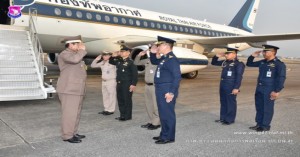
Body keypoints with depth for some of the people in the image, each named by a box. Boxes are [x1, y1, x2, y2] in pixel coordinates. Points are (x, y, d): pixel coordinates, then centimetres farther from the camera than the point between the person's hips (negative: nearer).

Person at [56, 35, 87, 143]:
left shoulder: (75, 54, 23)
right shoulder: (65, 54, -8)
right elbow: (75, 59, -30)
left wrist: (83, 67, 17)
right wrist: (82, 50, -14)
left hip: (76, 89, 10)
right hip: (68, 90, -10)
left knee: (76, 112, 13)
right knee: (69, 113, -9)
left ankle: (73, 133, 22)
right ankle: (67, 136, -2)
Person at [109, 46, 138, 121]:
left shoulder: (131, 62, -10)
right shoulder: (118, 61, 12)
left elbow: (135, 74, -15)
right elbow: (111, 62, 30)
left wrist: (133, 84, -20)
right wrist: (113, 56, 9)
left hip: (127, 84, -8)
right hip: (119, 84, 8)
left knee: (127, 100, 0)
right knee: (120, 100, 13)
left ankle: (127, 116, 10)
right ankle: (122, 115, 24)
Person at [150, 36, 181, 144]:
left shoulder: (172, 59, -16)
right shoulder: (163, 58, 14)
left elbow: (177, 77, -21)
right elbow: (154, 62, 34)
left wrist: (171, 92, -24)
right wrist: (153, 53, 14)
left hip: (167, 91, -10)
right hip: (161, 89, 10)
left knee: (167, 114, -2)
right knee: (163, 113, 17)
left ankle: (169, 137, 8)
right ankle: (164, 134, 29)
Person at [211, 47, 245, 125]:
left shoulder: (239, 64, -9)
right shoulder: (224, 62, 13)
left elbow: (239, 77, -14)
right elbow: (213, 63, 25)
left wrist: (236, 88, -19)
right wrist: (216, 56, 7)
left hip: (231, 86, -8)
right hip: (223, 85, 8)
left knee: (231, 103, 1)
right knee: (223, 102, 14)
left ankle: (230, 119, 11)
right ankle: (223, 118, 25)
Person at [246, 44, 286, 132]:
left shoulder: (279, 64, -10)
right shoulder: (262, 62, 10)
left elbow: (281, 78, -15)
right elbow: (249, 64, 22)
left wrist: (277, 91, -20)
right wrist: (252, 56, 5)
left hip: (269, 90, -7)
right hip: (259, 89, 7)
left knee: (267, 108, 2)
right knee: (259, 107, 13)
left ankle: (266, 126, 13)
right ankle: (259, 124, 24)